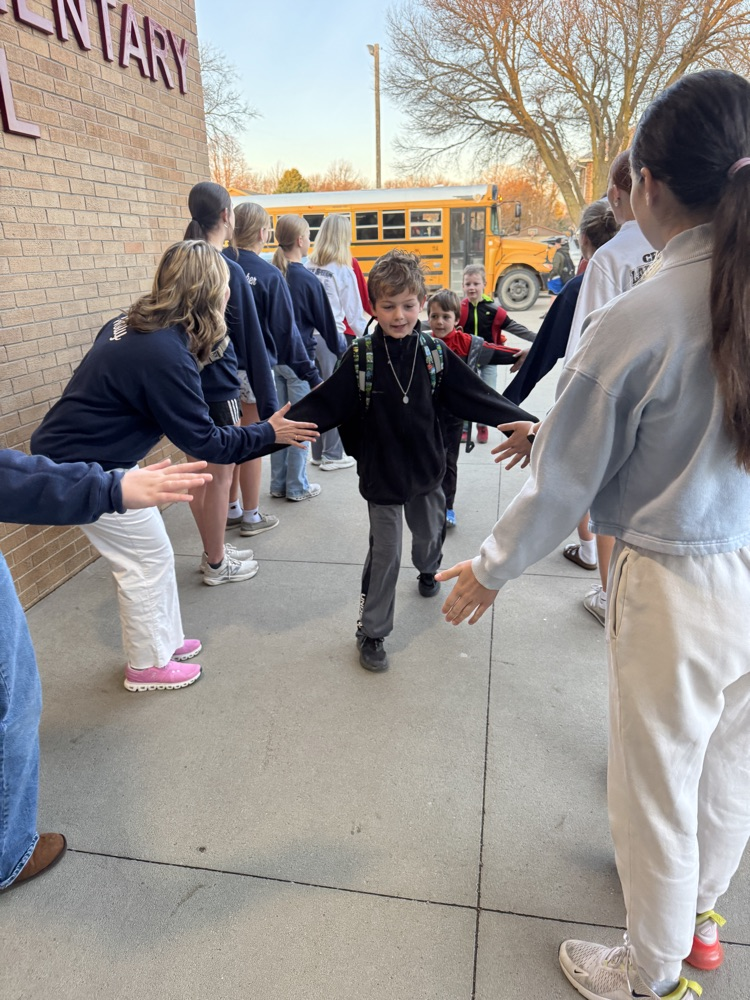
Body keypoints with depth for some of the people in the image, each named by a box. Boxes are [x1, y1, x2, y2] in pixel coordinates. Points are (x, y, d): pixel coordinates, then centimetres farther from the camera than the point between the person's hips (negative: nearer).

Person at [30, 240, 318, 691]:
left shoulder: (133, 325, 3)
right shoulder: (165, 354, -27)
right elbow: (204, 441, -21)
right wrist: (268, 433, -13)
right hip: (86, 467, -9)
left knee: (152, 551, 17)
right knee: (148, 560, 4)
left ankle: (164, 640, 33)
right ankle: (148, 665, 22)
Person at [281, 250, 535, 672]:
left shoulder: (435, 354, -5)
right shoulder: (361, 358, -12)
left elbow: (478, 396, -5)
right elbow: (324, 403, -15)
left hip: (427, 469, 3)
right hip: (382, 474, -3)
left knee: (430, 533, 25)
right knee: (385, 554, 3)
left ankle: (429, 570, 61)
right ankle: (372, 632, 20)